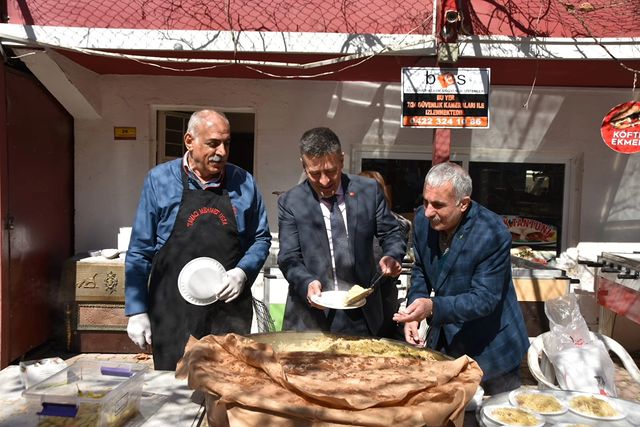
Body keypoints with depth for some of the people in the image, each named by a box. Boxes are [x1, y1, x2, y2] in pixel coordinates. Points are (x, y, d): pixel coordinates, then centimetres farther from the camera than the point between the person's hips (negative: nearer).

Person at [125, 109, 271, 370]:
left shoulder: (244, 183, 4)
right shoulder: (160, 179, 0)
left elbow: (261, 239, 12)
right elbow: (140, 251, 2)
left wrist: (243, 272, -7)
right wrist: (136, 311, 0)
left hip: (230, 308, 2)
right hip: (174, 311, -1)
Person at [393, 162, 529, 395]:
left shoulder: (493, 234, -28)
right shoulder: (423, 219, -11)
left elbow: (484, 298, -25)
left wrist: (432, 307, -38)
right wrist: (413, 314, -10)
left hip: (489, 347, -4)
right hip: (443, 340, 5)